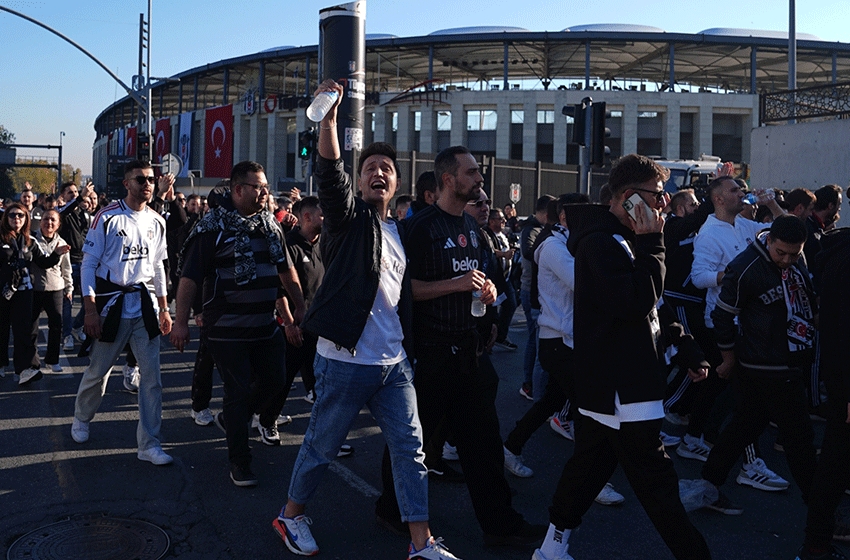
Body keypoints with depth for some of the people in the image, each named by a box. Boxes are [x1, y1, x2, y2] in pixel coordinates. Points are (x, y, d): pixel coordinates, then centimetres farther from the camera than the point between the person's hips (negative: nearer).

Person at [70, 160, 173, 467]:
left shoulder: (156, 221, 8)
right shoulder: (108, 217, -7)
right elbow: (88, 264, -6)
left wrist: (163, 308, 14)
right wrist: (90, 309, -12)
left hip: (145, 303, 4)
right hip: (112, 302, -3)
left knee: (151, 375, -2)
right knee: (99, 369, 9)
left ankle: (149, 444, 6)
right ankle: (81, 419, 38)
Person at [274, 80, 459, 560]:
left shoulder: (401, 231, 13)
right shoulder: (350, 216, -4)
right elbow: (330, 173, -25)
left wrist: (408, 350, 17)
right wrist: (329, 118, -38)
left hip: (394, 362, 6)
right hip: (346, 360, -6)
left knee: (410, 447, 5)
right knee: (322, 447, 8)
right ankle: (292, 515, 33)